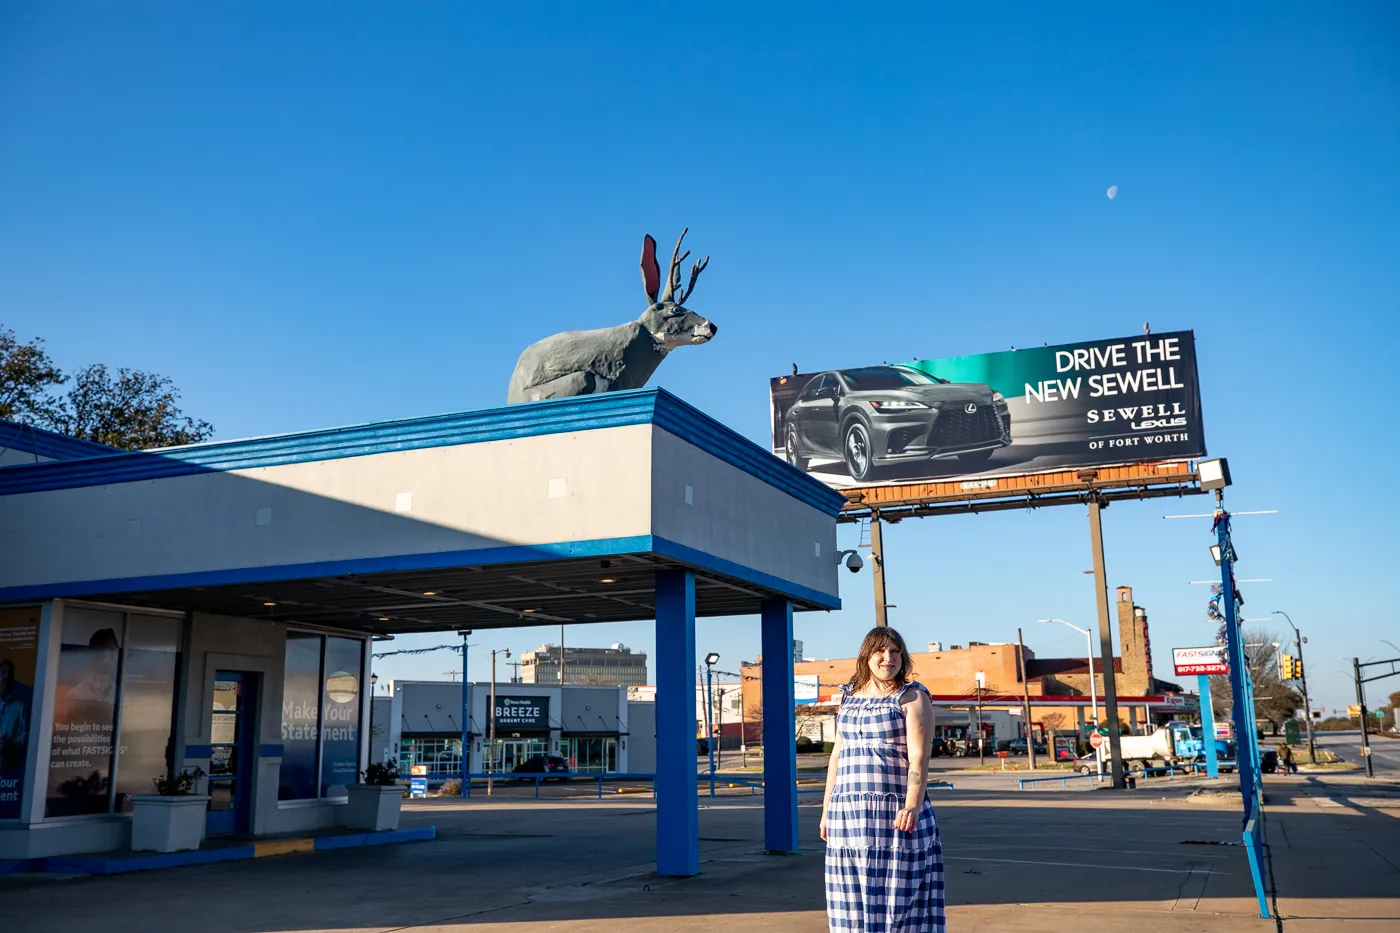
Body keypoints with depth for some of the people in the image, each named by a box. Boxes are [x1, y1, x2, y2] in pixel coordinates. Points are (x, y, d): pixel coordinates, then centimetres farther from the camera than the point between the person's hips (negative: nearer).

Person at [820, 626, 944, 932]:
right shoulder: (849, 696, 13)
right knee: (854, 902, 9)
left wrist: (912, 806, -28)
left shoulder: (913, 697, -4)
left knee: (900, 899, -2)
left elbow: (919, 757, -15)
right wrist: (827, 809, 13)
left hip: (893, 814, -6)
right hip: (849, 815, 6)